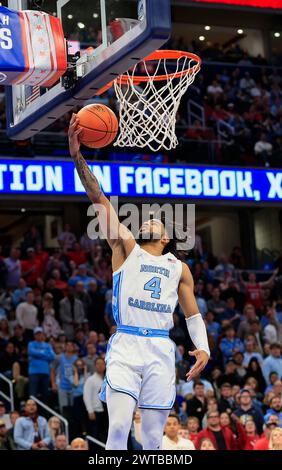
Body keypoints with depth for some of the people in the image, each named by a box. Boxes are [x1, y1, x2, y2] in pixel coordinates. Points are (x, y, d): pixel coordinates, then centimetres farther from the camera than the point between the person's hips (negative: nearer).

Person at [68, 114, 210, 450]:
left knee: (153, 436, 3)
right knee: (118, 427, -15)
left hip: (160, 350, 2)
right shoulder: (127, 248, 12)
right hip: (125, 346, -2)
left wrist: (203, 348, 2)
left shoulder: (179, 268, 19)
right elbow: (99, 200, 3)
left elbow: (192, 314, 21)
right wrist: (77, 156, -6)